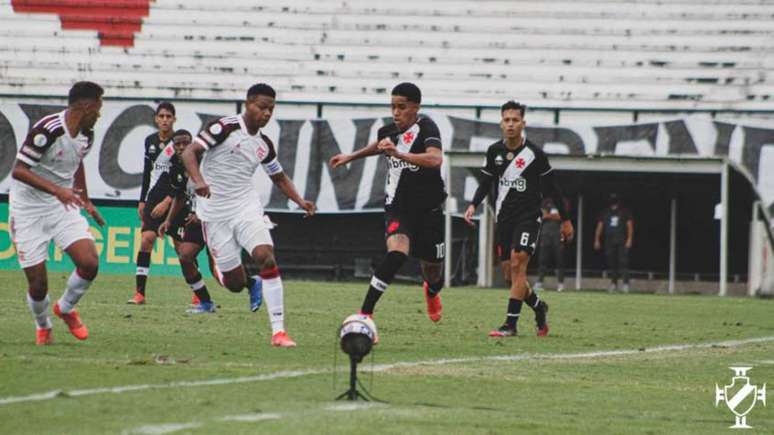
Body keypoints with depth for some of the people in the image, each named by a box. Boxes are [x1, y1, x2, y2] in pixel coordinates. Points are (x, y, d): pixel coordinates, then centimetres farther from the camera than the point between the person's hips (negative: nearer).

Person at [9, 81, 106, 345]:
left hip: (63, 207, 6)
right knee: (38, 284, -6)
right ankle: (43, 327, 26)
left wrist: (86, 202, 29)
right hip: (28, 211, -6)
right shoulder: (47, 130, -23)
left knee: (89, 263, -16)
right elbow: (18, 170, -26)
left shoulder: (86, 135, 2)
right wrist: (56, 189, -36)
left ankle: (66, 308, 13)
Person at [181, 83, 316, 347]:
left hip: (247, 209, 4)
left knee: (267, 258, -22)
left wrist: (300, 201, 7)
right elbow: (189, 152, -17)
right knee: (235, 283, -1)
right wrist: (199, 180, -35)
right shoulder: (225, 127, -10)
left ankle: (278, 331, -22)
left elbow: (279, 177, 23)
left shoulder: (264, 145, 8)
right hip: (215, 214, -4)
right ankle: (254, 285, 41)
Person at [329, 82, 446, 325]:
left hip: (428, 209, -2)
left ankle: (432, 291, 54)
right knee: (397, 251, -28)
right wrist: (351, 157, 34)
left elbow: (435, 159, -38)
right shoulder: (388, 131, 1)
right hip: (397, 207, 2)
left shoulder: (425, 128, -17)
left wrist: (398, 153, -45)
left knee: (432, 270, 13)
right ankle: (365, 313, -30)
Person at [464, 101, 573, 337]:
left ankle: (510, 324, -17)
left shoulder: (535, 154, -8)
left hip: (529, 216, -5)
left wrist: (565, 220, 5)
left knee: (517, 264, -16)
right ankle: (538, 307, 30)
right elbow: (486, 182, 14)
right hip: (504, 217, 5)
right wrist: (473, 205, -4)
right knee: (510, 270, 5)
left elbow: (551, 188, 1)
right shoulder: (494, 151, 4)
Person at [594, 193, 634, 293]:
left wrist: (629, 239, -10)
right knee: (611, 263, 4)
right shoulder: (605, 213, 10)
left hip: (622, 241, -3)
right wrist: (597, 240, 4)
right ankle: (613, 283, 14)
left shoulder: (625, 212, 3)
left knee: (623, 262, -12)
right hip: (609, 241, 3)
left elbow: (629, 226, 0)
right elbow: (600, 226, 11)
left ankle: (626, 283, -14)